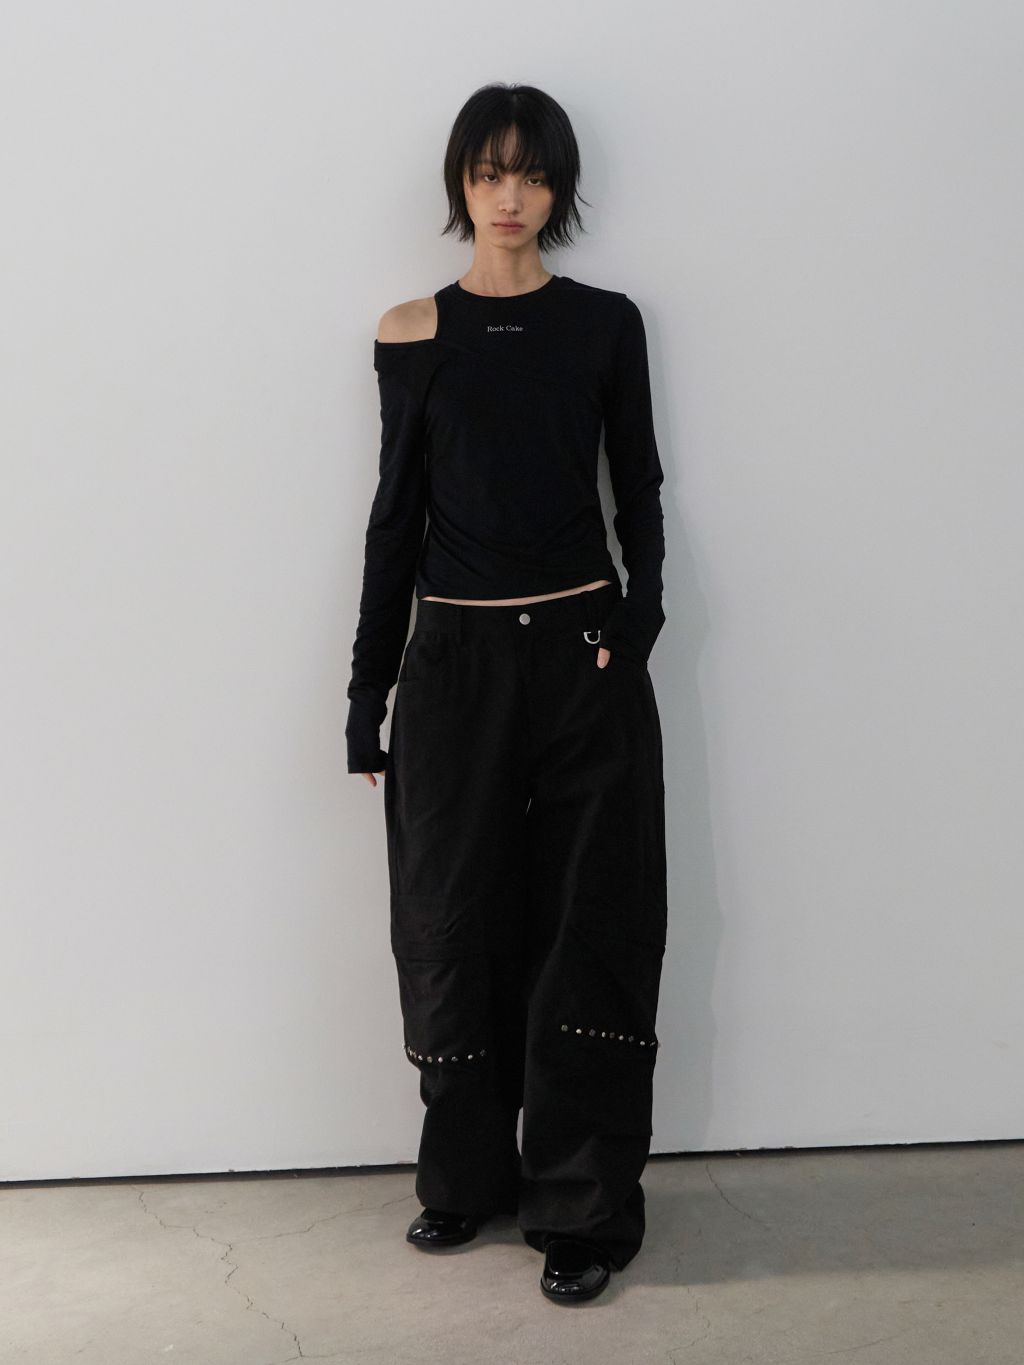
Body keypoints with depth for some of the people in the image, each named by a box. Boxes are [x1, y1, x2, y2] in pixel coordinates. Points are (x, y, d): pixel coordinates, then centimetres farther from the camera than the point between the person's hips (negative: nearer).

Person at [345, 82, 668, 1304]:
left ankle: (584, 1207, 13)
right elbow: (398, 512, 6)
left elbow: (639, 491, 8)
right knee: (455, 922, 7)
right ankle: (467, 1175, 26)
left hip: (584, 655, 0)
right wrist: (369, 690, 4)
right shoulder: (411, 334, 4)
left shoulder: (605, 324, 5)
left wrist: (640, 610, -11)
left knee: (590, 926, 1)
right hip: (456, 657, 1)